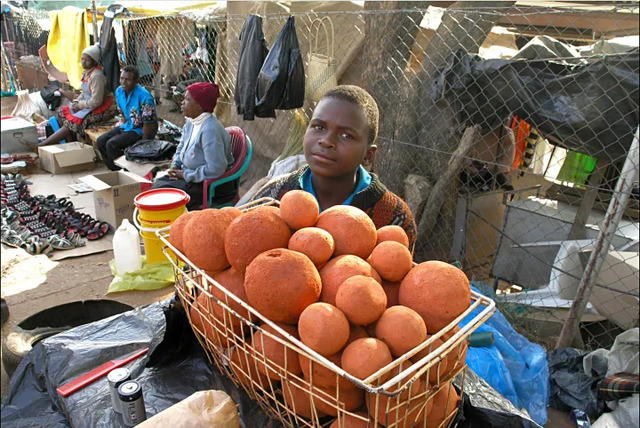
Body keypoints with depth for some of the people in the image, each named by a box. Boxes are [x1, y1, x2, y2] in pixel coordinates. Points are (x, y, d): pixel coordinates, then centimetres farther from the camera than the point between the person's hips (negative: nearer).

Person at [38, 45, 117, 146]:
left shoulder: (96, 76, -21)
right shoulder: (87, 72, 8)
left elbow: (96, 101, -24)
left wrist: (79, 105, -13)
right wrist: (76, 102, 2)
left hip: (101, 108, -11)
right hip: (89, 105, 11)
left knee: (73, 122, -16)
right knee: (62, 112, 9)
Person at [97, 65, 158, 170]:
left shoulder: (144, 96, -24)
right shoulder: (119, 91, 1)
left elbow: (149, 124, -22)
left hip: (140, 130, -9)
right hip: (127, 126, 9)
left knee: (112, 144, -22)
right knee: (101, 141, -1)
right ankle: (113, 170, 8)